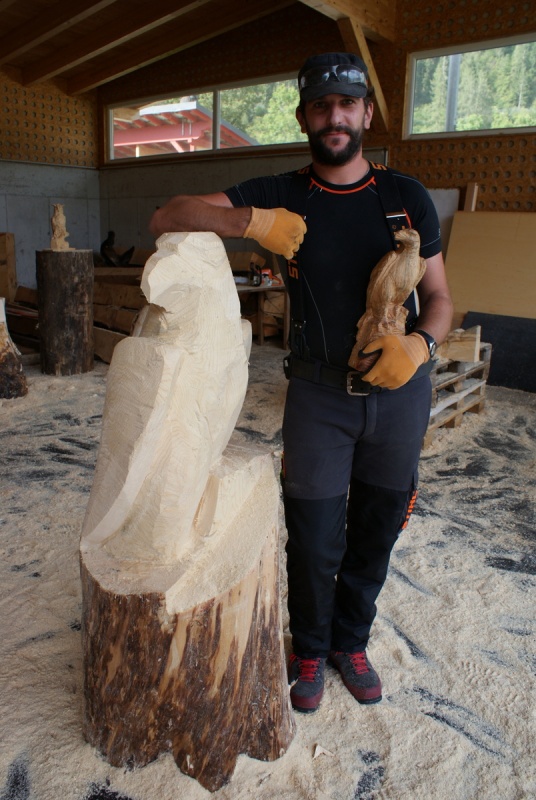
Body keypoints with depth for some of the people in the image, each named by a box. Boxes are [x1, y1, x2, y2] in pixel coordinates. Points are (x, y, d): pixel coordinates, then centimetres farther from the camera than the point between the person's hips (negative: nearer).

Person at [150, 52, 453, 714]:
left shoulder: (407, 198, -1)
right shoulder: (280, 195, -3)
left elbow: (438, 298, 2)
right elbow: (166, 219, -9)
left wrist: (420, 344, -21)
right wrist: (250, 220, -25)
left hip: (400, 391, 2)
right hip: (318, 390, -1)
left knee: (375, 534, 15)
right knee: (314, 540, 5)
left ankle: (351, 642, 41)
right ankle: (310, 650, 35)